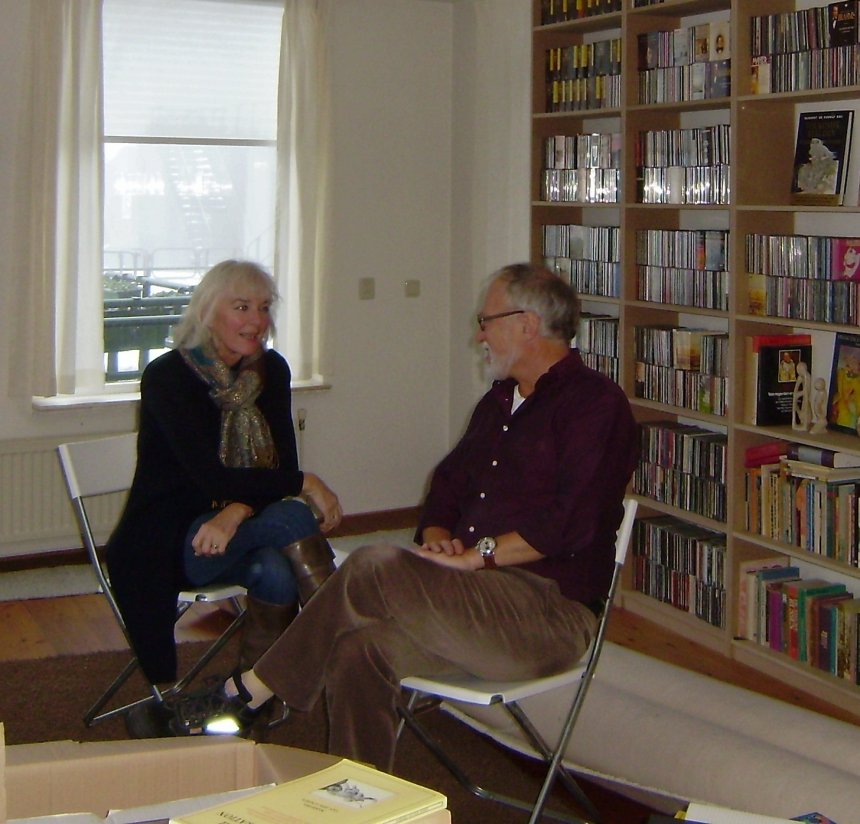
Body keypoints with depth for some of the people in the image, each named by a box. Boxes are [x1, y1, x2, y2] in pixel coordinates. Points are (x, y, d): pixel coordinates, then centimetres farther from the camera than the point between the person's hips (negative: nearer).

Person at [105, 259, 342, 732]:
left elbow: (281, 463, -5)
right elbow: (211, 478, -24)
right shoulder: (168, 376, -15)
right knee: (292, 518, -30)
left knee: (278, 571, -31)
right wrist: (306, 484, -23)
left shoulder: (270, 371, 2)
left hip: (234, 531, 5)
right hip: (167, 542, -5)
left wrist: (237, 511, -26)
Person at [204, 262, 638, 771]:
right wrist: (437, 537, 0)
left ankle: (255, 690, -11)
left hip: (552, 610, -8)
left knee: (375, 569, -24)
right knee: (361, 649, -20)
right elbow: (449, 484, 22)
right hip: (477, 599, 8)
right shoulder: (499, 402, 23)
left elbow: (571, 520, -18)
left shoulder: (595, 402, -6)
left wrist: (476, 556, -18)